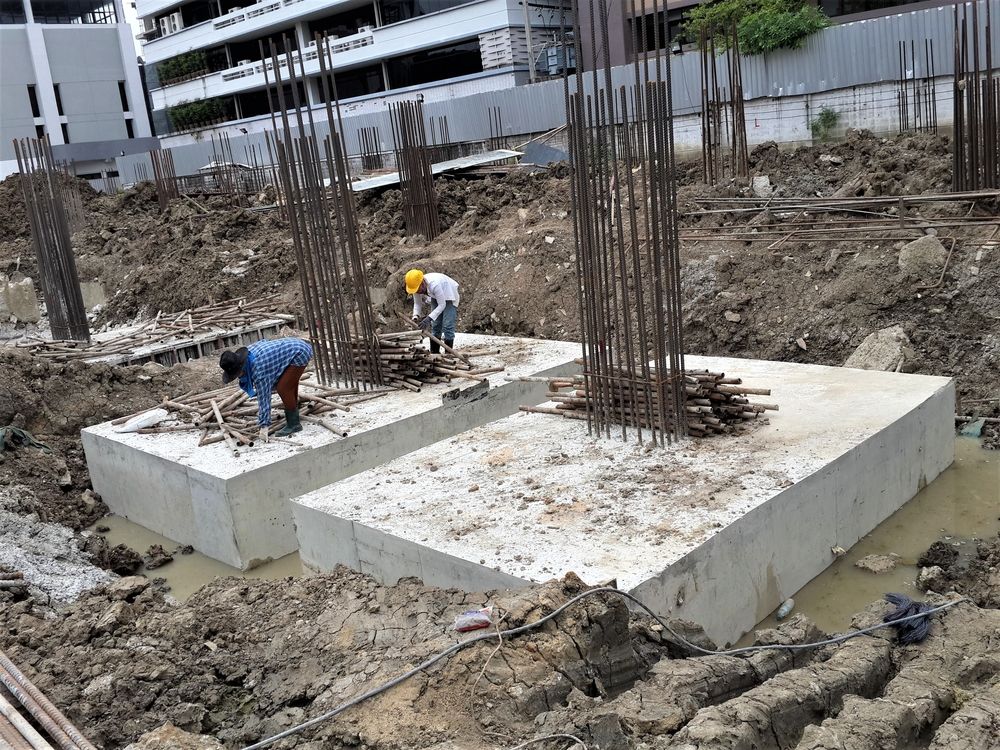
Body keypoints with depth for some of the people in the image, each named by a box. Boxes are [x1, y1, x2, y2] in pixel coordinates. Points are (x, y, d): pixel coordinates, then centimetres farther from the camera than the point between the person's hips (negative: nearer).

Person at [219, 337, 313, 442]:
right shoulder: (248, 353, -5)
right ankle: (294, 419, 37)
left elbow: (264, 397, -26)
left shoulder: (258, 368, -29)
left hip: (300, 353, -10)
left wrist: (264, 426, -22)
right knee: (289, 386, 22)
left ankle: (294, 425, -2)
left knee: (283, 388, -13)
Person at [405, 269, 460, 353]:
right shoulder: (416, 286, -20)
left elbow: (442, 305, -35)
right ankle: (434, 353, 10)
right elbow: (417, 303, -7)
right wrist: (415, 316, -26)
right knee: (435, 326, 4)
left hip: (449, 296, -7)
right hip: (437, 297, 7)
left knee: (447, 326, -15)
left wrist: (429, 318, -42)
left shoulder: (434, 284, -41)